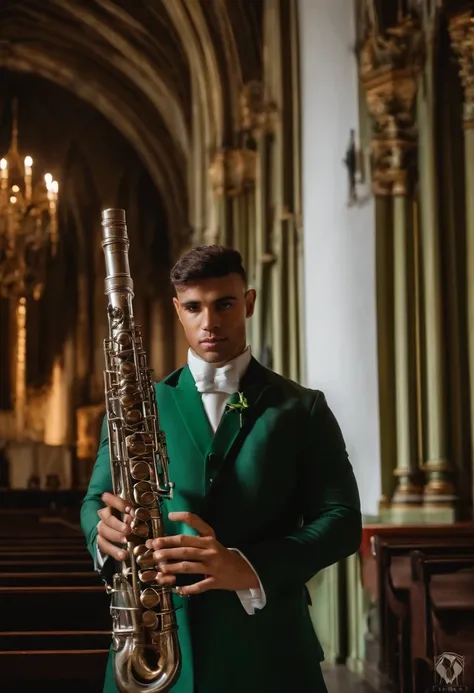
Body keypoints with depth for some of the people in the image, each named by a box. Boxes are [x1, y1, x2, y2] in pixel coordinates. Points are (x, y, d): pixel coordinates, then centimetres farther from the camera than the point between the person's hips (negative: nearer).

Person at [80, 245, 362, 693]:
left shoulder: (301, 408, 6)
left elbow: (341, 519, -2)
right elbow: (96, 499, 10)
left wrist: (251, 567, -19)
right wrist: (106, 530, -15)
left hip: (266, 647, -1)